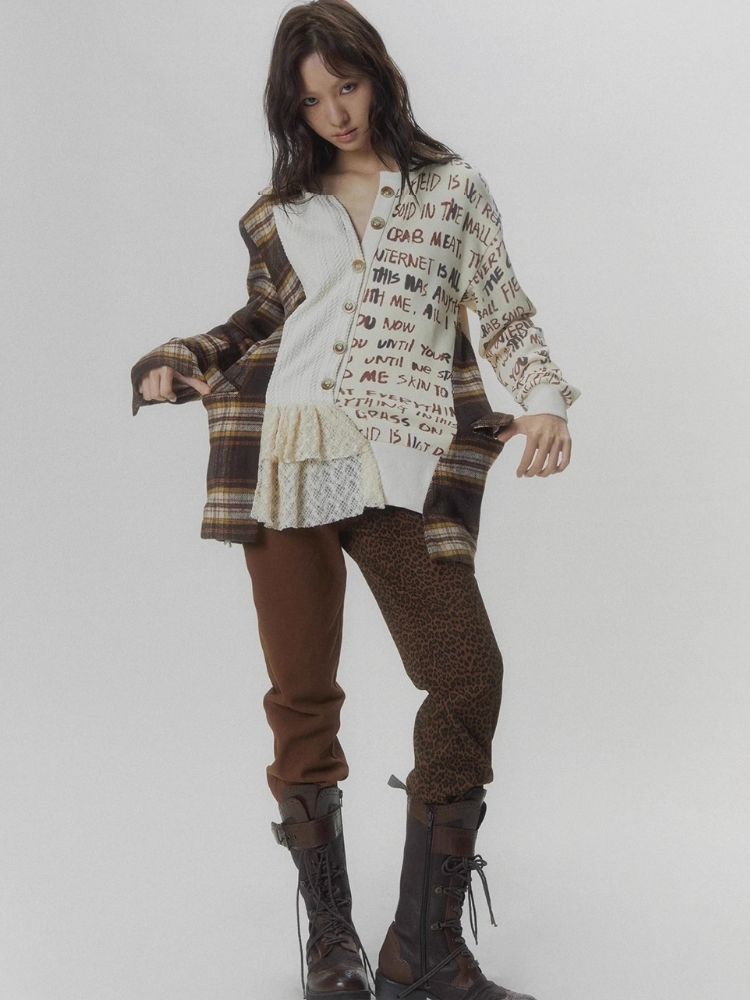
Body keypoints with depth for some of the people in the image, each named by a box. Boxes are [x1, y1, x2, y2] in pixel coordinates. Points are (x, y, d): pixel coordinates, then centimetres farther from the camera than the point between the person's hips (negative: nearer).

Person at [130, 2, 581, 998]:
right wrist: (181, 364, 8)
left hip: (402, 467, -1)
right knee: (302, 694, 2)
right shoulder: (277, 212, 16)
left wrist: (542, 401, -8)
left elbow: (504, 311, 9)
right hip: (285, 461, 1)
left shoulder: (450, 185, 12)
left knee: (468, 678, -9)